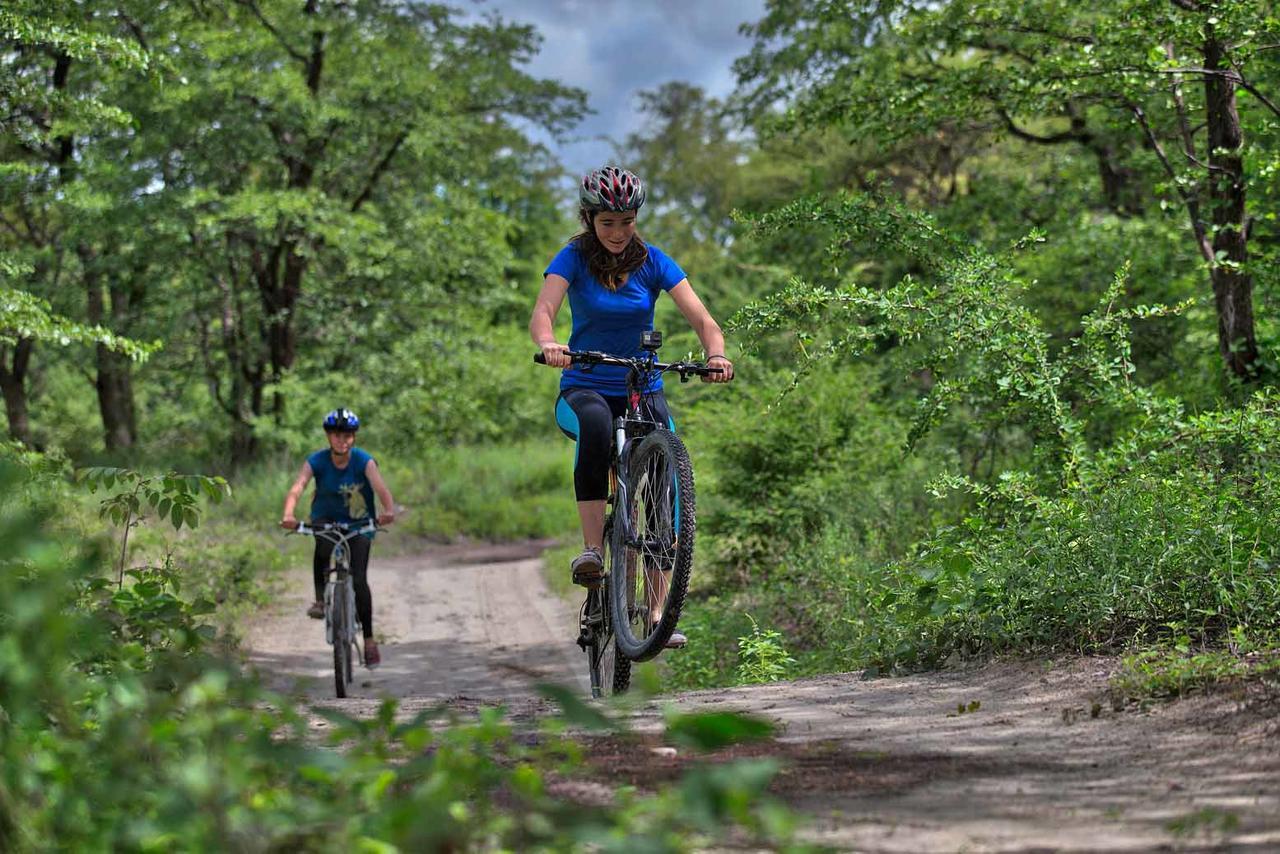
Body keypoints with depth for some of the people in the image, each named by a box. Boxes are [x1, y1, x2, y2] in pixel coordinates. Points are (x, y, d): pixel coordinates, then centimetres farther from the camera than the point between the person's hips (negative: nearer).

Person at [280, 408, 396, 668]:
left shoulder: (364, 461, -18)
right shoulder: (316, 461, -16)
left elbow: (379, 486, -35)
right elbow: (297, 488, -30)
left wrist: (389, 510, -56)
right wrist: (288, 515, -50)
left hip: (359, 524, -1)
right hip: (326, 519, 1)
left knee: (359, 580, -12)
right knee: (323, 545, -36)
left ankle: (369, 640, -3)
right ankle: (320, 598, -19)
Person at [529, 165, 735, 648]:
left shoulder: (653, 262, -1)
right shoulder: (574, 258, -6)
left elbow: (702, 319, -11)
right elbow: (543, 312, -23)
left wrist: (716, 354, -33)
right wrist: (549, 344, -46)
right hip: (584, 390, -2)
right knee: (596, 422, -39)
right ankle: (592, 547, -37)